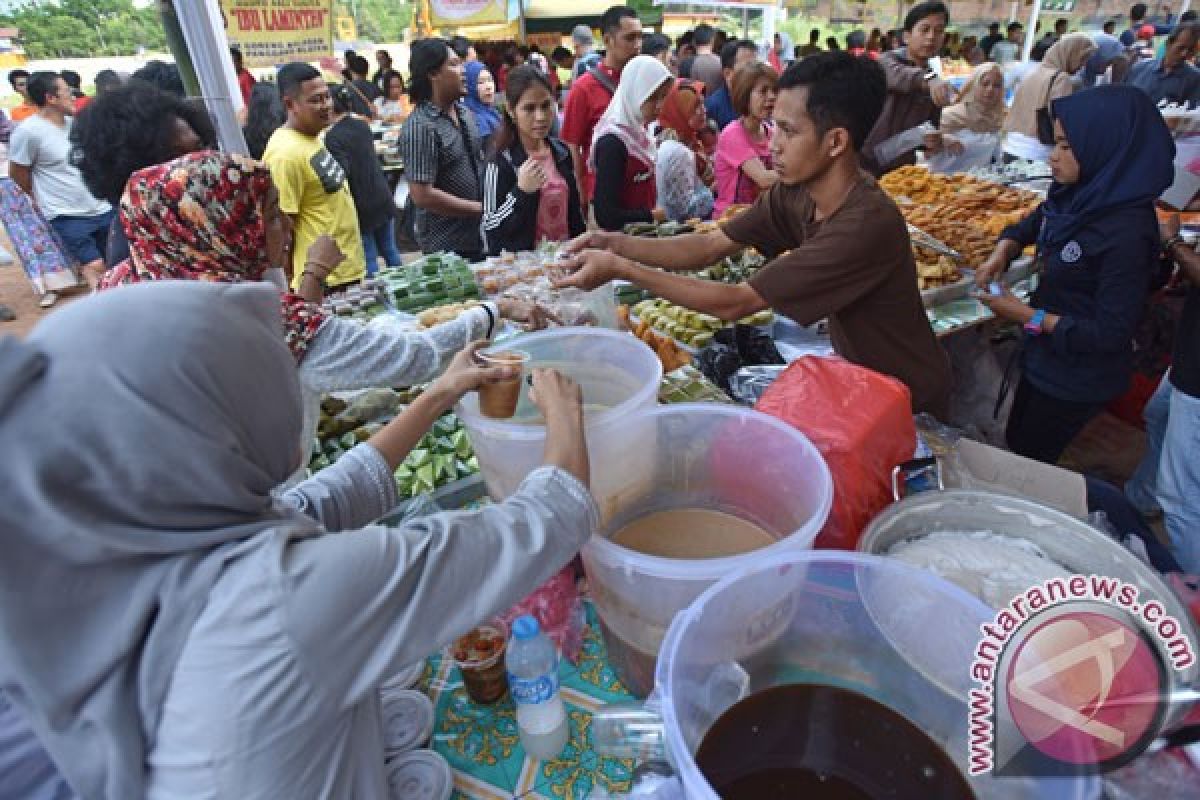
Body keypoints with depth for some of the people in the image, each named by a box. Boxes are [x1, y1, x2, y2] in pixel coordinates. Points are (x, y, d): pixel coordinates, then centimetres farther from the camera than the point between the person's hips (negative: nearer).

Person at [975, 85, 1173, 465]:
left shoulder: (1127, 233, -30)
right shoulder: (1080, 195, -8)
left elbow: (1110, 334, -26)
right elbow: (1036, 222, 15)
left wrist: (1028, 316, -24)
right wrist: (1003, 251, -4)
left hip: (1079, 375, -8)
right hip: (1046, 355, 8)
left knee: (1029, 459, 12)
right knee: (1017, 440, 25)